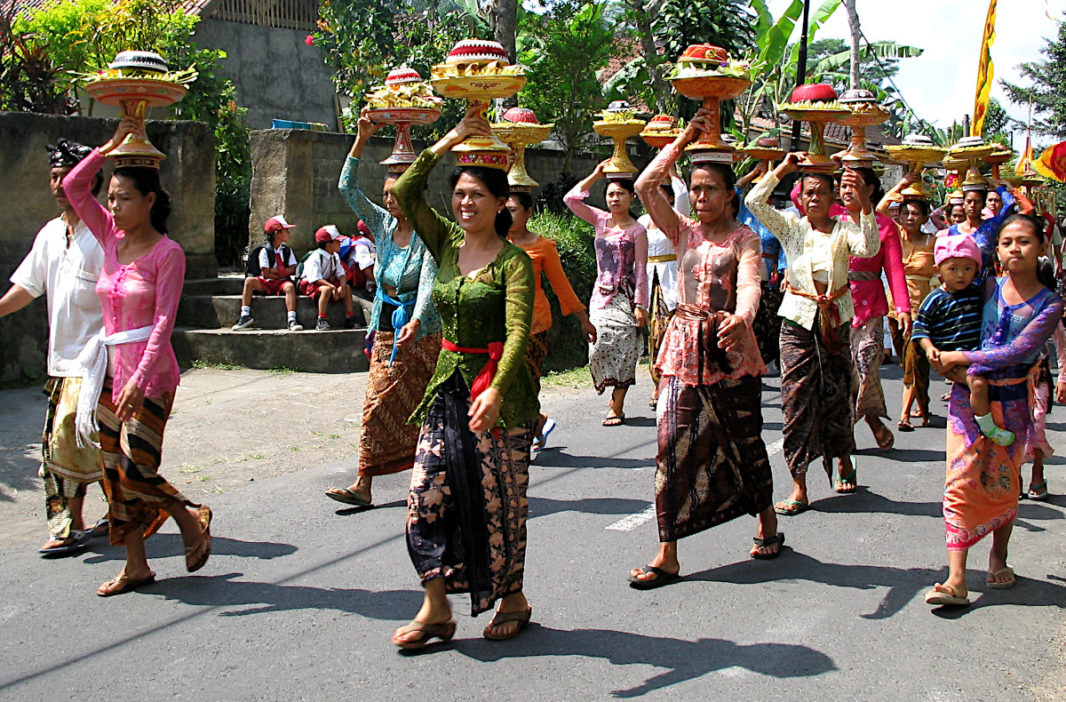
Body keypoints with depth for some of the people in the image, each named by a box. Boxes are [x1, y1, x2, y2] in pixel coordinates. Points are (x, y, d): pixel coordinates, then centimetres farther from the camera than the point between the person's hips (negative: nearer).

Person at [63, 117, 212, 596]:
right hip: (110, 367, 7)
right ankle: (136, 565, 17)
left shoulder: (166, 253, -9)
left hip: (149, 372, -7)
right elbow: (74, 188, 7)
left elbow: (163, 322, -15)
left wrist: (139, 378, -23)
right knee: (114, 469, 7)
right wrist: (110, 147, 1)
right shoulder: (111, 238, 9)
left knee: (135, 468, -10)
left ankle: (192, 519, 17)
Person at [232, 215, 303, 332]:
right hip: (266, 283, -1)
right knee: (249, 280, -28)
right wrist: (283, 274, -8)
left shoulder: (287, 250, 9)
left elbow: (292, 269, -1)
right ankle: (245, 316, -25)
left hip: (281, 283, 1)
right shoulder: (265, 251, -2)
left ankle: (291, 320, -41)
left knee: (289, 286, -33)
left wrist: (275, 271, -10)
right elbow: (266, 274, -8)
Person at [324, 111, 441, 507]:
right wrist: (361, 139, -6)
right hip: (386, 327, 5)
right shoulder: (383, 225, 6)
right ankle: (363, 485, 1)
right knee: (377, 405, 1)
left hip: (420, 330, -5)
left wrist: (415, 321, -37)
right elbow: (347, 188, 3)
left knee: (420, 407, 2)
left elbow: (429, 282, -21)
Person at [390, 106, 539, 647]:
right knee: (426, 494, 0)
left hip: (499, 389, -5)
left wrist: (495, 391, -34)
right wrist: (447, 143, -4)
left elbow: (518, 332, -20)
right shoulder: (447, 244, 8)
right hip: (448, 383, 6)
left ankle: (512, 598, 22)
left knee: (498, 500, 4)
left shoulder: (513, 261, -9)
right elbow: (406, 193, 0)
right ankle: (435, 608, 10)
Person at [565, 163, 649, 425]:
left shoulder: (636, 230, -3)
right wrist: (595, 175, 3)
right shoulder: (601, 220, 9)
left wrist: (640, 305, -10)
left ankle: (617, 407, 1)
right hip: (601, 294, 4)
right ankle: (615, 397, 20)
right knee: (599, 347, -3)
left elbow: (641, 271, -5)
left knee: (621, 349, -5)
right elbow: (571, 199, 5)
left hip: (625, 296, -4)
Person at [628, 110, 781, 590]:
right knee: (672, 445, -4)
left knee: (744, 442, 8)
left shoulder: (744, 239, -1)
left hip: (731, 350, -3)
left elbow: (749, 286, -20)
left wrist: (741, 318, -42)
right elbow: (645, 187, -2)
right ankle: (667, 555, 0)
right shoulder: (683, 232, 9)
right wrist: (683, 142, -2)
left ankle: (767, 524, 34)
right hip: (685, 346, 3)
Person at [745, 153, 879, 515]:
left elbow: (869, 247, -19)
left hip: (836, 318, 0)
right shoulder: (790, 226, 4)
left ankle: (843, 459, 36)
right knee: (797, 397, -5)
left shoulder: (843, 230, 1)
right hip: (798, 319, 0)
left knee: (837, 393, 9)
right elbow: (754, 201, -6)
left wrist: (864, 201, -28)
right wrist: (783, 168, -5)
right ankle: (799, 487, -4)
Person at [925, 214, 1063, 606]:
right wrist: (942, 358, -3)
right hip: (967, 395, 2)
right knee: (961, 482, -7)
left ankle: (999, 558, 33)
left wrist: (960, 358, -14)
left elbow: (1016, 352, -16)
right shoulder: (987, 288, 4)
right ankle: (956, 580, -10)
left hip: (1010, 400, -2)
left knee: (1003, 483, 7)